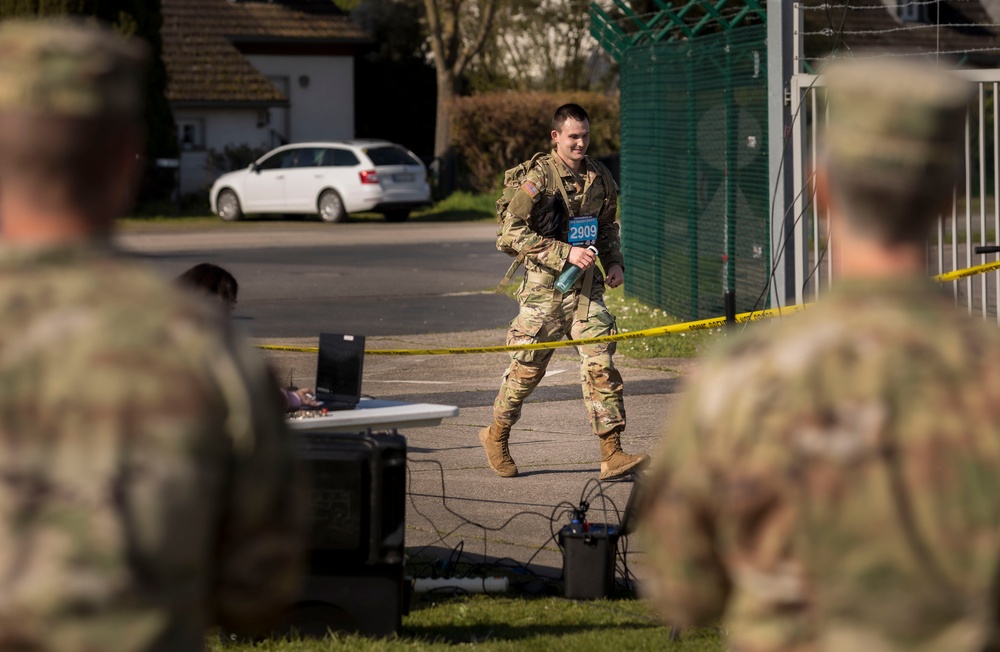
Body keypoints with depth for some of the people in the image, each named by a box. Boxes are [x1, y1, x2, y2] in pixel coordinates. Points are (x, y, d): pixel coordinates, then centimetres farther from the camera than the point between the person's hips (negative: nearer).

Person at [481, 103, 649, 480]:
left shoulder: (599, 177, 9)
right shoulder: (538, 178, -10)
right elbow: (511, 234, -15)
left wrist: (615, 263, 7)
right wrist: (566, 253, -20)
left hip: (587, 287, 4)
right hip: (545, 286, -4)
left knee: (600, 364, -7)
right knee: (527, 369, 6)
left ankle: (612, 455, -9)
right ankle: (496, 437, 28)